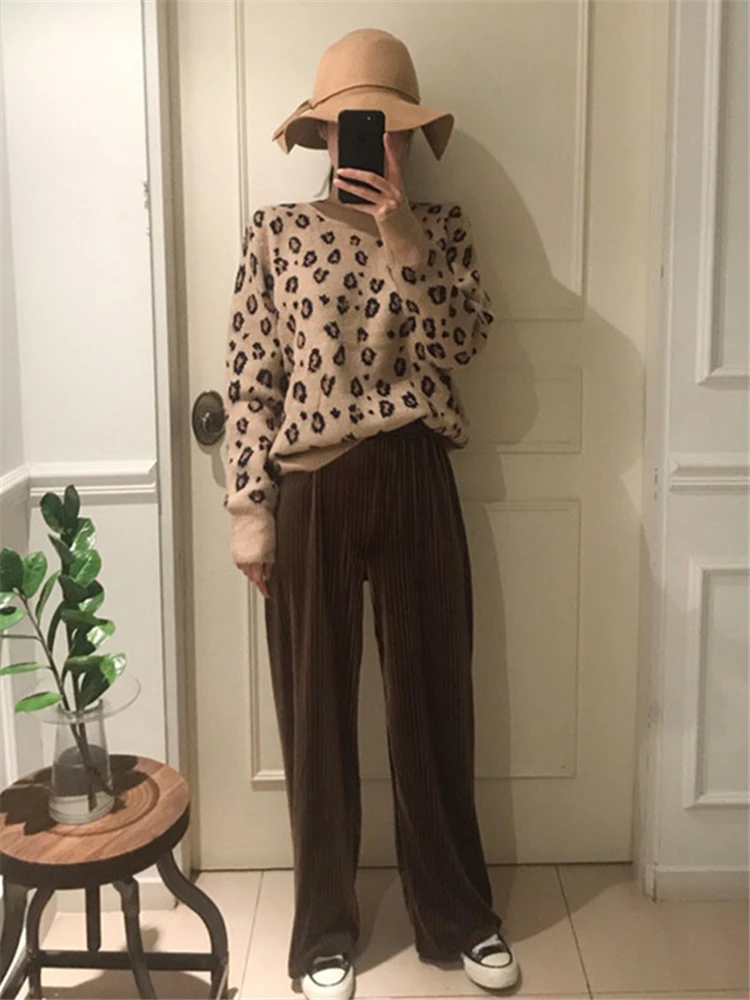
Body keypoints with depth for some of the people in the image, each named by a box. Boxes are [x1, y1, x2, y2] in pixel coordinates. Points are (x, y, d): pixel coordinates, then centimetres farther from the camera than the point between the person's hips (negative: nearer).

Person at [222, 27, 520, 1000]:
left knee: (435, 696, 9)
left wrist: (400, 230, -14)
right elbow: (248, 377, 0)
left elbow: (464, 338, -7)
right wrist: (248, 510, -5)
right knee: (317, 707, 8)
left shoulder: (440, 225, 9)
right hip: (310, 485, -1)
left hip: (415, 479, 1)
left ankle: (457, 911, 29)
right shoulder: (277, 229, 4)